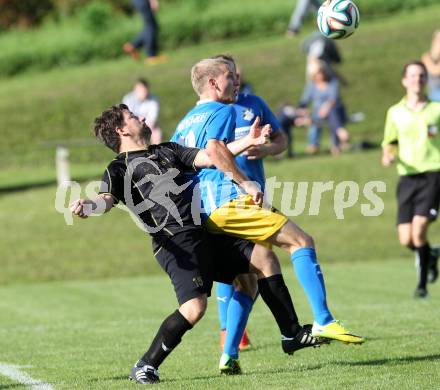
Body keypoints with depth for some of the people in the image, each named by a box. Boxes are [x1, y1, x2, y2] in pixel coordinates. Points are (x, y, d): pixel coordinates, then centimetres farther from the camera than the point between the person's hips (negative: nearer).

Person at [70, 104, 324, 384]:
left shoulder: (167, 150, 25)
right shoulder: (120, 168, 3)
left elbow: (210, 158, 20)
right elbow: (107, 199, -15)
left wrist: (248, 141, 10)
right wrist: (88, 206, -39)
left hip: (207, 232, 8)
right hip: (176, 242, -8)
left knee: (264, 261, 12)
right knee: (195, 307, -25)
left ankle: (292, 335, 24)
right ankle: (145, 367, -11)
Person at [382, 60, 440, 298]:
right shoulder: (395, 112, 9)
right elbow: (390, 143, 16)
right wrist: (388, 155, -4)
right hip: (407, 177, 3)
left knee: (418, 230, -19)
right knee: (406, 240, -2)